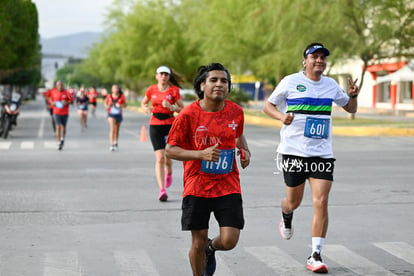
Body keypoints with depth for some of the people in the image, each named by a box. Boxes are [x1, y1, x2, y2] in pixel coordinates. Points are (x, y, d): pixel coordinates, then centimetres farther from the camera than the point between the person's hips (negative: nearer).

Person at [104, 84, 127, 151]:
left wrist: (120, 106, -17)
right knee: (112, 128, -19)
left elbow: (125, 105, 3)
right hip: (111, 115, -2)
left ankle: (115, 143, 37)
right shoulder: (109, 96, -2)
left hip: (118, 115, 2)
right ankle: (112, 145, -22)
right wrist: (106, 106, -7)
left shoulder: (121, 96, -3)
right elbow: (105, 102, 14)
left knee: (117, 130, 15)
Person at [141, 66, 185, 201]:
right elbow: (143, 103, 19)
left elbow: (182, 109, 1)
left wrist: (171, 107, -17)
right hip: (155, 125, 0)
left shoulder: (174, 90, 0)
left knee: (168, 158, 1)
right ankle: (162, 190, -10)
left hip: (170, 125, 0)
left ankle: (169, 173, 39)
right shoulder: (151, 89, 4)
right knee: (160, 158, -10)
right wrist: (146, 108, -3)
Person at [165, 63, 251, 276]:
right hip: (197, 187, -2)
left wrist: (245, 151, 3)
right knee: (198, 243, 3)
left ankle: (211, 248, 30)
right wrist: (201, 154, -20)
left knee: (229, 241, -7)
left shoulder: (235, 112, 2)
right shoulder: (188, 114, -9)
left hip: (228, 186, 2)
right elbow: (170, 150, -7)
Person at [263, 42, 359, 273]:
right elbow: (268, 106, 3)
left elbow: (351, 108, 21)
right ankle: (286, 217, 49)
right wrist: (282, 116, -17)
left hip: (323, 153, 2)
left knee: (321, 203, -10)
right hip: (294, 151, -2)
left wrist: (353, 95, -2)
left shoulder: (331, 85, 9)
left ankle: (316, 256, -2)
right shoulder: (291, 82, -2)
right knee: (294, 201, 10)